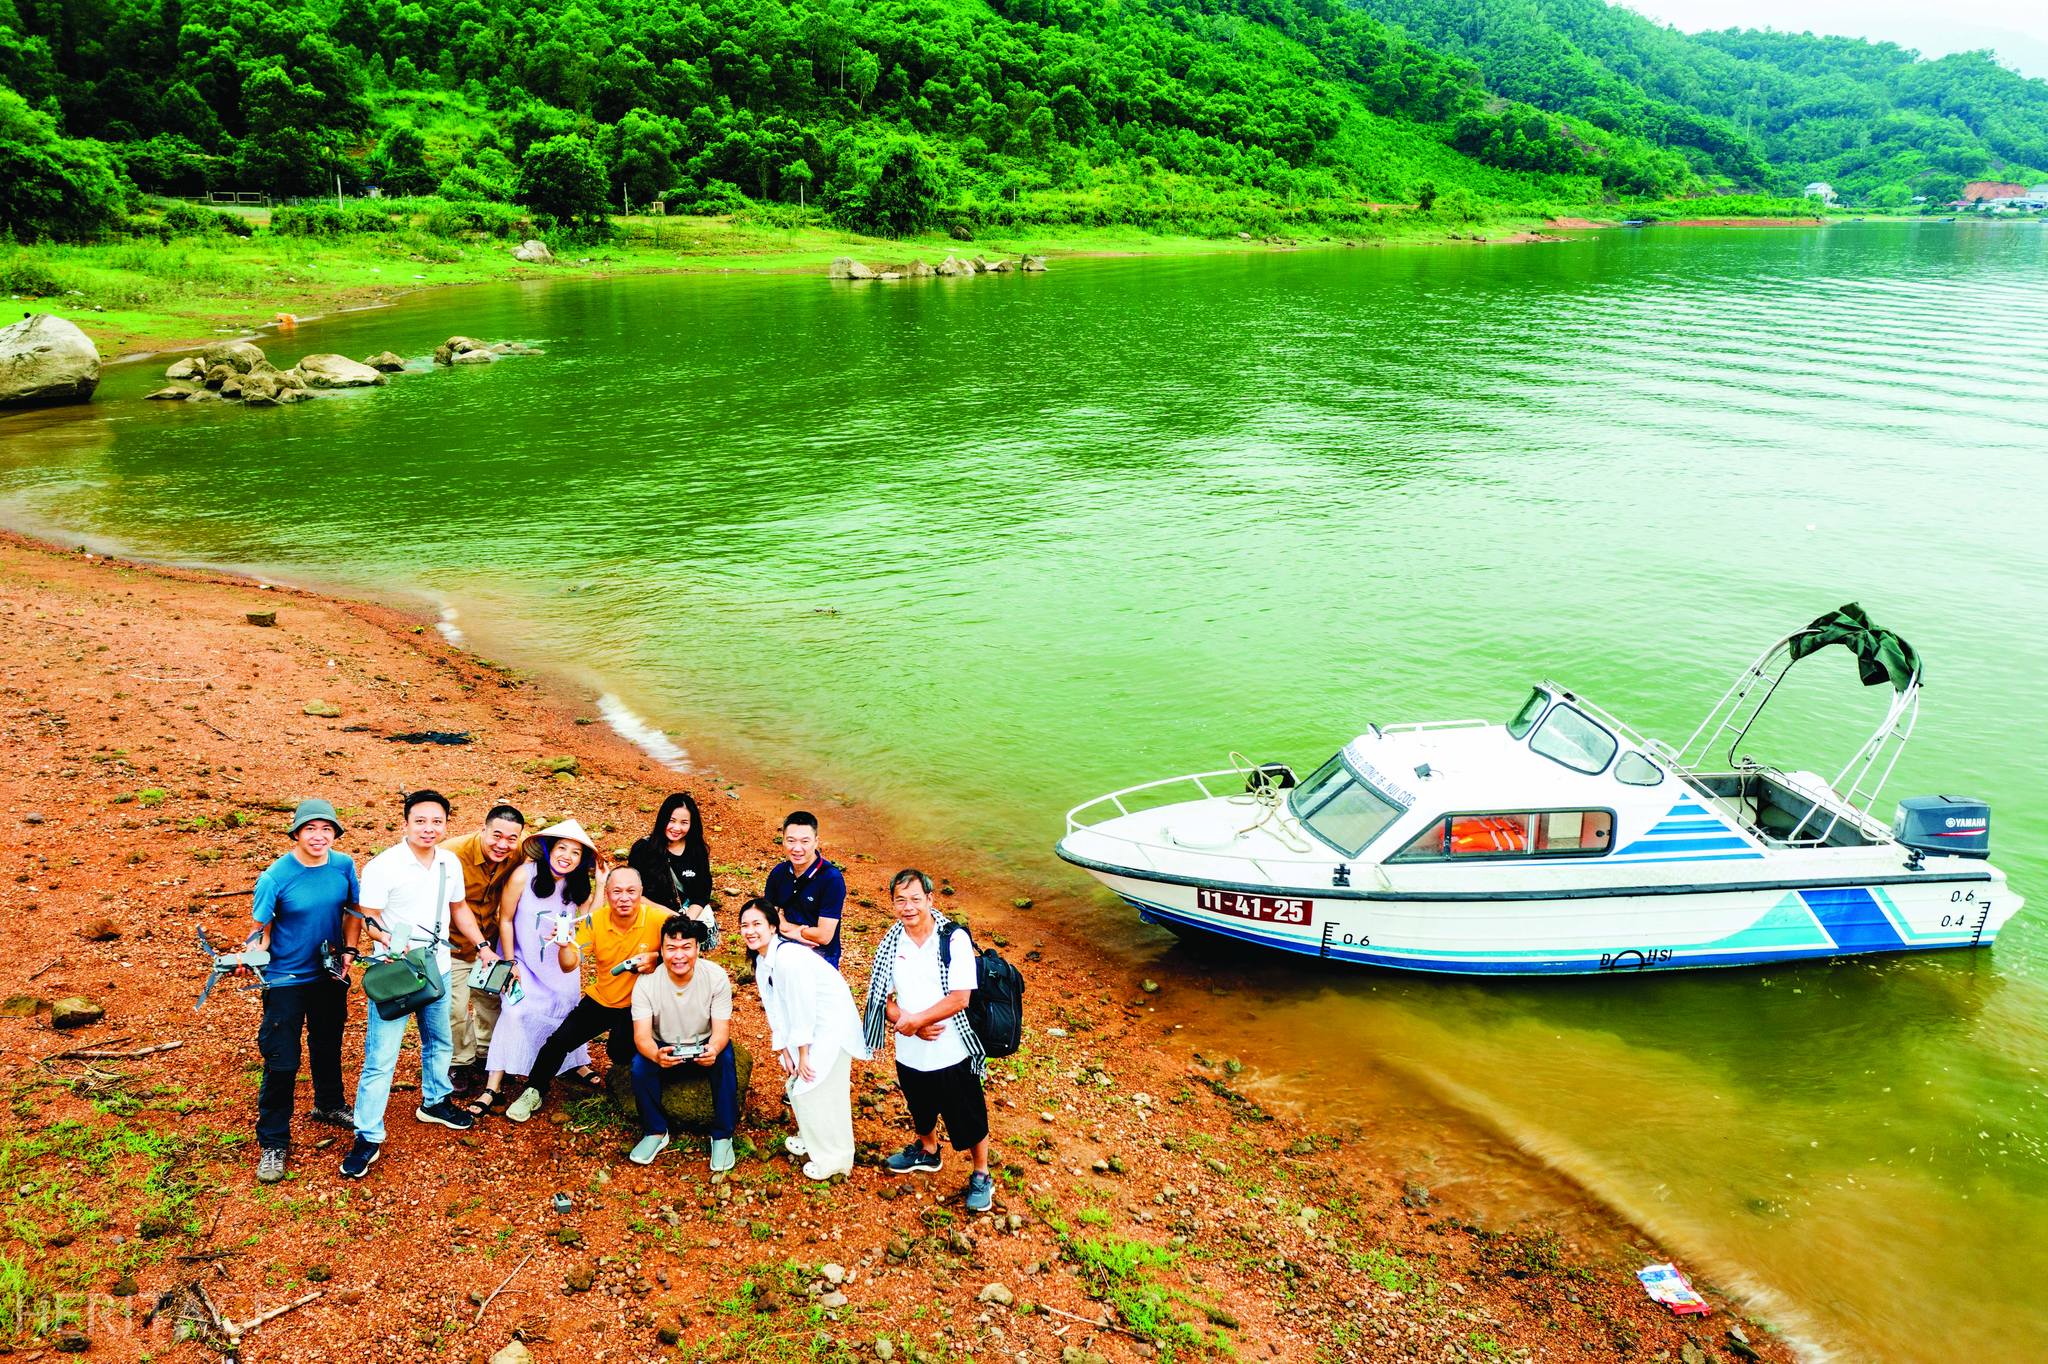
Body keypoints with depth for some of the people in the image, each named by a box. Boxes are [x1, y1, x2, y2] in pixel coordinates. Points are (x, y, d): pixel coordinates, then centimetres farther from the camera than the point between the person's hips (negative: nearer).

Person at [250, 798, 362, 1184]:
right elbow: (262, 929, -16)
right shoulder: (275, 877, -20)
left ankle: (329, 1105, 48)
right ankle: (273, 1143, 13)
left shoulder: (343, 865, -8)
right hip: (286, 978, -4)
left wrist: (348, 952, -4)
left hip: (329, 974, 5)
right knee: (281, 1062, -2)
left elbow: (353, 911, 6)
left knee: (328, 1045, 24)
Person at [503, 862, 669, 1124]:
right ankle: (533, 1092, 18)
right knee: (559, 1041, -7)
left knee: (620, 1053, -20)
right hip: (600, 1000, 3)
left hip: (637, 1004, -3)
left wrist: (656, 958, -27)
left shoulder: (657, 919, -20)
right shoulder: (596, 921, -11)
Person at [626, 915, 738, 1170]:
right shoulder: (646, 982, -21)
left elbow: (721, 1031, -22)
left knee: (725, 1061, -32)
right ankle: (655, 1132, -6)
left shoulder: (716, 976, -22)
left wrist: (713, 1050, -47)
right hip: (664, 1047, 1)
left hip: (704, 1045, -1)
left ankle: (722, 1135, -14)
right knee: (640, 1066, -29)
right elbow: (642, 1035, -25)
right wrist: (656, 1054, -50)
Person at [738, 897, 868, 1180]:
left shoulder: (788, 957, -27)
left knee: (817, 1090, -6)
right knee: (798, 1086, 18)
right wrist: (784, 1051, 1)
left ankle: (834, 1158, 9)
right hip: (807, 1027, 9)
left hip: (831, 1025, -9)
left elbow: (803, 1008, -24)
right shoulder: (761, 961, 3)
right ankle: (811, 1138, 40)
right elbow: (775, 1010, 5)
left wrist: (803, 1054, -16)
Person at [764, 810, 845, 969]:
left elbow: (824, 936, -20)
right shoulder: (779, 872, 1)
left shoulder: (832, 879, -19)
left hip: (821, 960, -5)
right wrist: (795, 930, -15)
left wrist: (785, 926, -10)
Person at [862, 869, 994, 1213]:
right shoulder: (891, 944, -5)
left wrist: (916, 1020, -20)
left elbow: (959, 998, -21)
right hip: (909, 1053, 4)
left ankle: (981, 1175, 31)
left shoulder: (954, 939, -18)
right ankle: (927, 1152, 54)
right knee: (921, 1110, 27)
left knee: (968, 1118, 10)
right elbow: (882, 999, -3)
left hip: (952, 1053, -4)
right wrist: (911, 1026, -19)